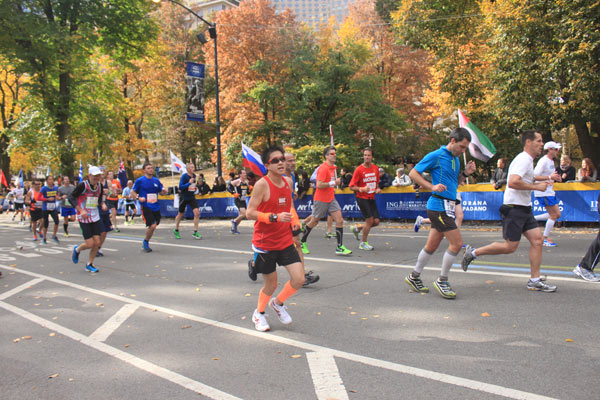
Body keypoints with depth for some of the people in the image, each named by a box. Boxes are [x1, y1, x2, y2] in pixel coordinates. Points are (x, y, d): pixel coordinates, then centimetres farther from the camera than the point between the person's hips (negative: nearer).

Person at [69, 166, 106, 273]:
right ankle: (77, 249, 27)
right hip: (84, 218, -6)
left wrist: (102, 204, -4)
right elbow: (71, 197, -11)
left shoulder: (99, 185, 4)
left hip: (95, 217, 6)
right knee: (90, 244, -7)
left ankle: (89, 264, 20)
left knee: (97, 243, 1)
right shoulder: (83, 185, -14)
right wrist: (81, 210, -19)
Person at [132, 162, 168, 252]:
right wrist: (138, 198, -15)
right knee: (152, 226, -15)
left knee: (153, 226, 10)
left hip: (156, 207, 5)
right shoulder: (139, 180, -4)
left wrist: (164, 191, -6)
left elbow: (161, 192, 17)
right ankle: (145, 242, 10)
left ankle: (146, 242, 31)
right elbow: (132, 191, 3)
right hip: (146, 207, -5)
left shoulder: (156, 180, 9)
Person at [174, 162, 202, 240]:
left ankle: (195, 232, -6)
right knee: (180, 214, 11)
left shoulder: (194, 175, 5)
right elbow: (180, 187, -18)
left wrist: (194, 188, 9)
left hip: (192, 197, 4)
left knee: (197, 213, -13)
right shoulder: (184, 176, -14)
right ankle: (176, 230, 33)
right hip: (184, 198, -4)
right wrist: (189, 183, -24)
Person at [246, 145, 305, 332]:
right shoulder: (262, 184, -17)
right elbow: (250, 212, -19)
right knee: (271, 284, 7)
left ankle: (278, 303, 27)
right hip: (265, 243, -5)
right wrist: (275, 217, -29)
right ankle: (259, 314, 37)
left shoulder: (288, 182, 3)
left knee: (299, 279, -2)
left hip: (285, 241, 5)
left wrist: (294, 219, 3)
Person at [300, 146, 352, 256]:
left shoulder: (333, 167, 12)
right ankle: (302, 243, 25)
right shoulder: (323, 168, -16)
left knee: (339, 220, -5)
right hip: (321, 199, -8)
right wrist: (333, 183, -23)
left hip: (331, 198, 8)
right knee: (314, 221, 5)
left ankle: (340, 247, -3)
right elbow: (319, 185, -23)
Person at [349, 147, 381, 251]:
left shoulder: (376, 168, 6)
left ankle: (357, 228, 25)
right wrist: (361, 189, -26)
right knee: (370, 220, -12)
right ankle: (363, 243, 6)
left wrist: (377, 189, 2)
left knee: (376, 221, 0)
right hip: (362, 198, -6)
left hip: (371, 198, 6)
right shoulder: (359, 169, -10)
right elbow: (351, 186, -10)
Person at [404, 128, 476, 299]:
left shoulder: (456, 159, 17)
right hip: (439, 205, -9)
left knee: (432, 245, 14)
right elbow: (413, 173, -9)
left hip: (448, 206, 9)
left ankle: (414, 277, 27)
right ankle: (441, 281, 4)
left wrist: (465, 173, 7)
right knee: (457, 243, -10)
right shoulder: (436, 156, -9)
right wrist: (432, 187, -18)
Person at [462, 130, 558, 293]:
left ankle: (535, 281, 7)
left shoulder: (527, 160, 17)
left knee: (537, 240, 2)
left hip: (524, 209, 10)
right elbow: (513, 182, -31)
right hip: (514, 209, -10)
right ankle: (473, 252, 9)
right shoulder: (523, 159, -15)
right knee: (510, 247, -5)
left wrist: (548, 177, 38)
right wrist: (536, 186, -21)